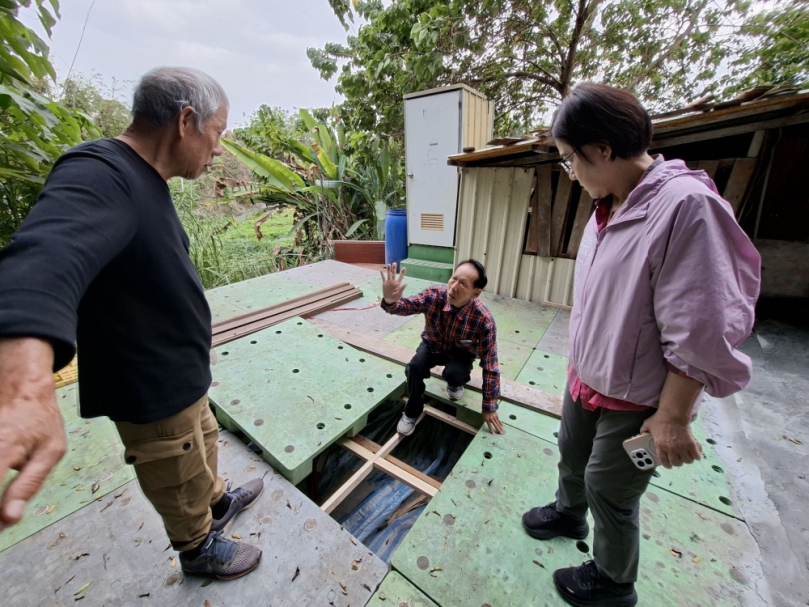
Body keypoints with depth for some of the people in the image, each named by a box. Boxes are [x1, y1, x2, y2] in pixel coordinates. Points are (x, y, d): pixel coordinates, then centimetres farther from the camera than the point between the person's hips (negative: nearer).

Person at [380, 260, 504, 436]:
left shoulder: (484, 320, -33)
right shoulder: (433, 295, -29)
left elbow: (489, 365, -25)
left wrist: (489, 407, -18)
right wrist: (390, 300, -56)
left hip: (461, 354, -1)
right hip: (433, 345, 2)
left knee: (452, 374, -32)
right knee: (414, 367, -26)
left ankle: (456, 383, 9)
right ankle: (412, 412, 2)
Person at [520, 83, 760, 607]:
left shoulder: (687, 205, -24)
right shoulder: (609, 206, 1)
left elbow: (701, 334, -25)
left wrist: (672, 418, -19)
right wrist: (581, 364, 16)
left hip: (634, 399, -7)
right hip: (585, 378, 8)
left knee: (607, 489, 14)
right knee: (571, 452, 26)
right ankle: (569, 513, 57)